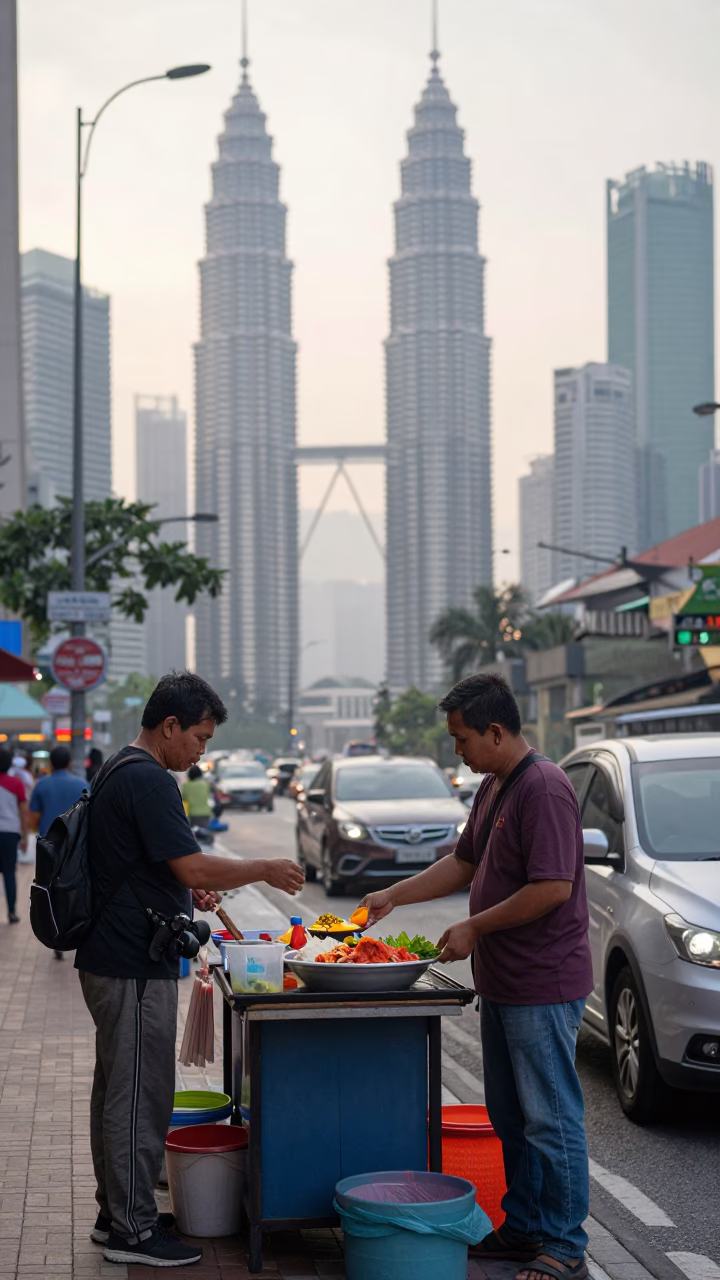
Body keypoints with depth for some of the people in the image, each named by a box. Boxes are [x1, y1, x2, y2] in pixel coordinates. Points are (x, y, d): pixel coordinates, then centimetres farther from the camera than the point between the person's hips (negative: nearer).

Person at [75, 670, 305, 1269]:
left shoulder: (117, 772, 15)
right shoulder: (148, 781, -19)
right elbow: (194, 866, -23)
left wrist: (188, 888, 14)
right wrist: (266, 870, -11)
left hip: (110, 959, 11)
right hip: (136, 966, -11)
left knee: (117, 1090, 17)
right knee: (139, 1096, -3)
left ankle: (116, 1212, 26)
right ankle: (132, 1230, 3)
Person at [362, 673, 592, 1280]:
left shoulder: (544, 788, -19)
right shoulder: (493, 787, 13)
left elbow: (553, 888, -24)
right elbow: (464, 864, 24)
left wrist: (474, 928, -17)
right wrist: (394, 896, 18)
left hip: (543, 988, -10)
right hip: (502, 983, 10)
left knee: (551, 1118, -3)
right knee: (512, 1117, 16)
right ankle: (523, 1228, 27)